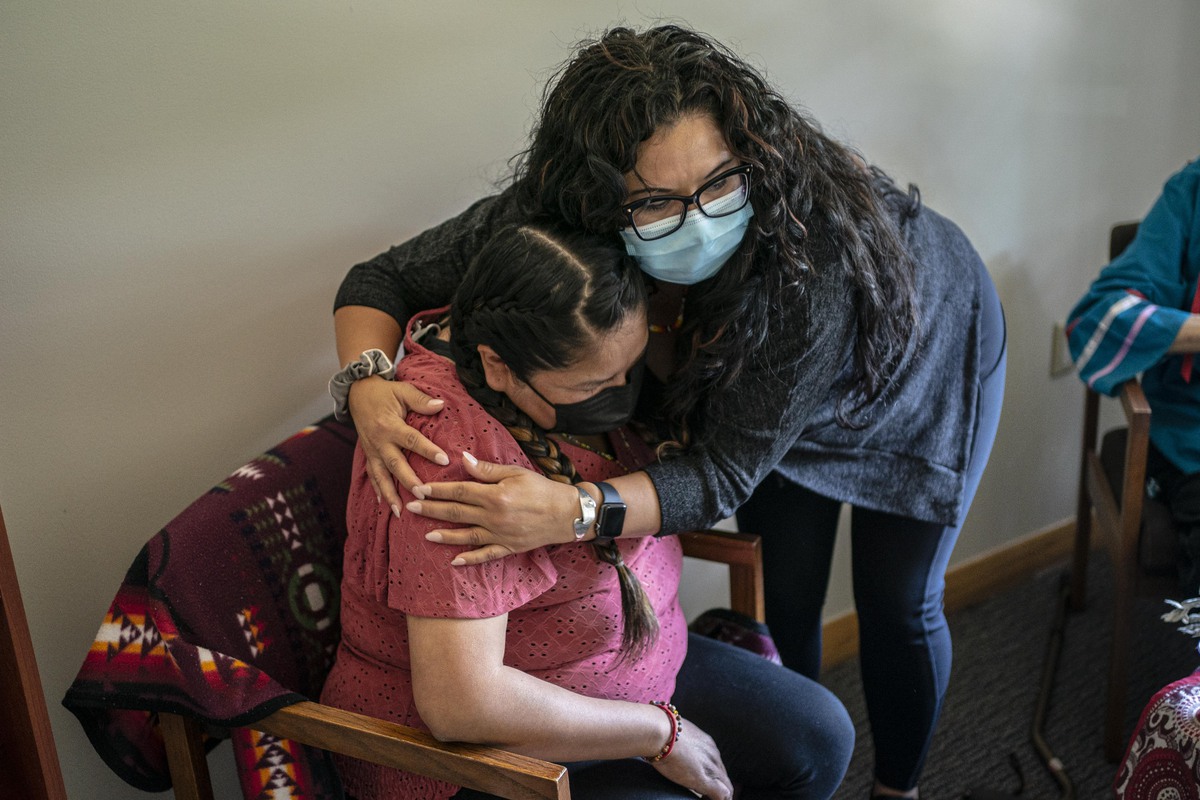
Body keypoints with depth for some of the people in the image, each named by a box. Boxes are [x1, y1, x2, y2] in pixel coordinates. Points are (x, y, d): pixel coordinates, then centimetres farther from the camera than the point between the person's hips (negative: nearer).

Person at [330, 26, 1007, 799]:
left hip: (926, 351, -2)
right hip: (756, 377, 3)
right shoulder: (553, 215, -34)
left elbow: (727, 468, -42)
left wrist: (573, 511, -58)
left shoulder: (815, 248, -46)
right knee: (785, 595, 6)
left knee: (898, 604, 8)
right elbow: (384, 277, -23)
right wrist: (369, 385, -44)